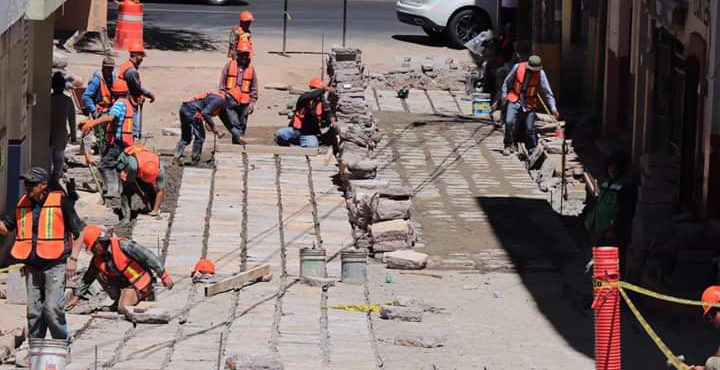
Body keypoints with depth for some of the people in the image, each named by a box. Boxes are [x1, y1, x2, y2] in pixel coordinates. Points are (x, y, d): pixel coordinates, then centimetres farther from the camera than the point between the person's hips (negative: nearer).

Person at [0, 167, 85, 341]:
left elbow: (79, 231, -1)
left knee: (53, 308, -12)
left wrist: (73, 258, -6)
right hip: (32, 266, 5)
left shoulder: (60, 201, -6)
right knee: (33, 310, 8)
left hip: (55, 265, -5)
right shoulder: (22, 203, 9)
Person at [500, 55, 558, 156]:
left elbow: (547, 92, -11)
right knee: (509, 122, -16)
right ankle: (508, 145, 2)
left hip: (529, 103, 0)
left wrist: (553, 108, -17)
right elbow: (507, 81, 6)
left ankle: (532, 150, 17)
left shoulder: (540, 74, -12)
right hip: (514, 99, 0)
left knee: (529, 129, 0)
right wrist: (504, 94, 2)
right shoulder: (518, 68, -10)